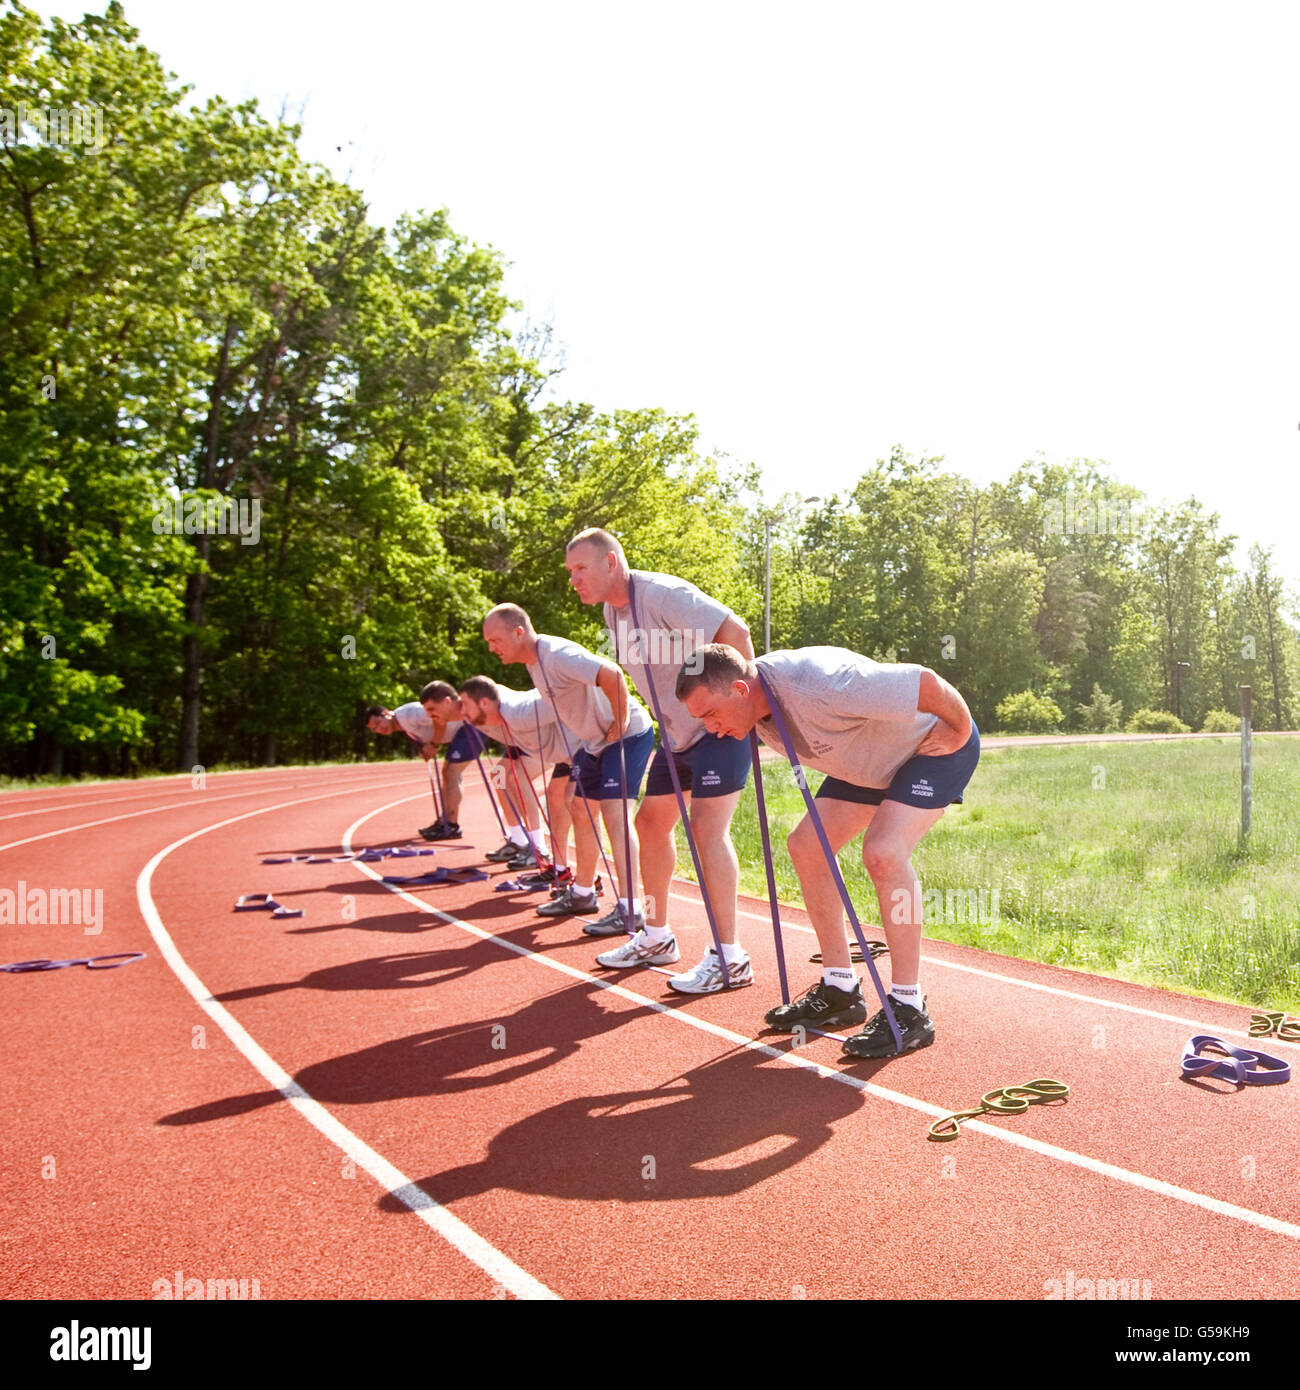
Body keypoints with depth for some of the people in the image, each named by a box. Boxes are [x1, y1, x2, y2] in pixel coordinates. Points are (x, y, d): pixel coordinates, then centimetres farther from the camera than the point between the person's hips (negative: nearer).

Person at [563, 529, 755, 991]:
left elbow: (734, 629, -29)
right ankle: (657, 936, 27)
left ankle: (730, 957, -10)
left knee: (706, 826, -17)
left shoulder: (662, 594, -22)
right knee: (652, 822, 12)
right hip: (678, 731, 10)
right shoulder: (612, 612, 7)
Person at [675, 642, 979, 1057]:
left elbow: (927, 683, -38)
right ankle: (840, 990, 10)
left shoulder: (816, 685, -40)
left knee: (883, 853, -27)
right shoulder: (758, 712, -11)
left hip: (938, 743, -9)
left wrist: (960, 732, -22)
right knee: (806, 846, 1)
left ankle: (909, 1010, -15)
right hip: (873, 762, 9)